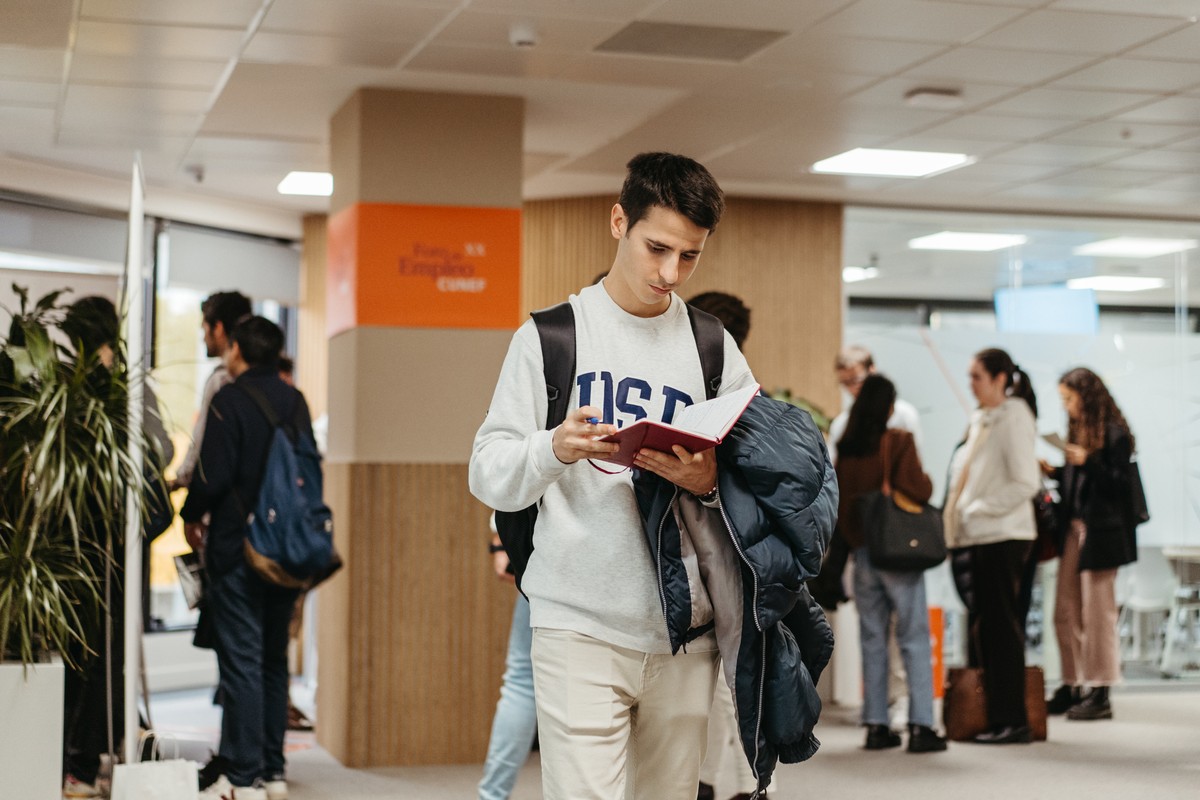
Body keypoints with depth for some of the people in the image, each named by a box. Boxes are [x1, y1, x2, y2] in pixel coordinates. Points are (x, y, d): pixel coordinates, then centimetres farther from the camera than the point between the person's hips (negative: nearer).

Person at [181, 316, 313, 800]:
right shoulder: (294, 402, 8)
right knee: (273, 660, 13)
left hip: (237, 549, -6)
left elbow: (213, 475, -14)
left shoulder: (231, 400, -10)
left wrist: (191, 516, 3)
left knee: (240, 661, -4)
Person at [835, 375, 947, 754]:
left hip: (861, 549, 4)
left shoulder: (845, 448, 4)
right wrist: (928, 483, 5)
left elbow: (838, 501, 9)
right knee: (914, 638, 0)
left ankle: (876, 724, 11)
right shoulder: (899, 441, -9)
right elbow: (918, 489, -14)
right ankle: (920, 726, -4)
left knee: (872, 638, 10)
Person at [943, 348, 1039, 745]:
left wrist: (979, 509, -14)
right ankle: (989, 714, 13)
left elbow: (1025, 482, -15)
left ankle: (1012, 720, -3)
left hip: (1004, 536, -9)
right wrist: (960, 518, 11)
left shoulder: (1014, 417, -9)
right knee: (981, 626, 8)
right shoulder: (982, 420, 17)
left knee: (1002, 626, -7)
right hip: (980, 535, 9)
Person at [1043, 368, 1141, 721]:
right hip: (1074, 528, 8)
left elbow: (1122, 484, -13)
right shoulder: (1077, 430, 14)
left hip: (1101, 532, -8)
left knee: (1097, 612, -3)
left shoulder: (1114, 434, -8)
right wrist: (1055, 472, 3)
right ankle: (1072, 687, 16)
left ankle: (1100, 694, 3)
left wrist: (1087, 462, -22)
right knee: (1065, 613, 8)